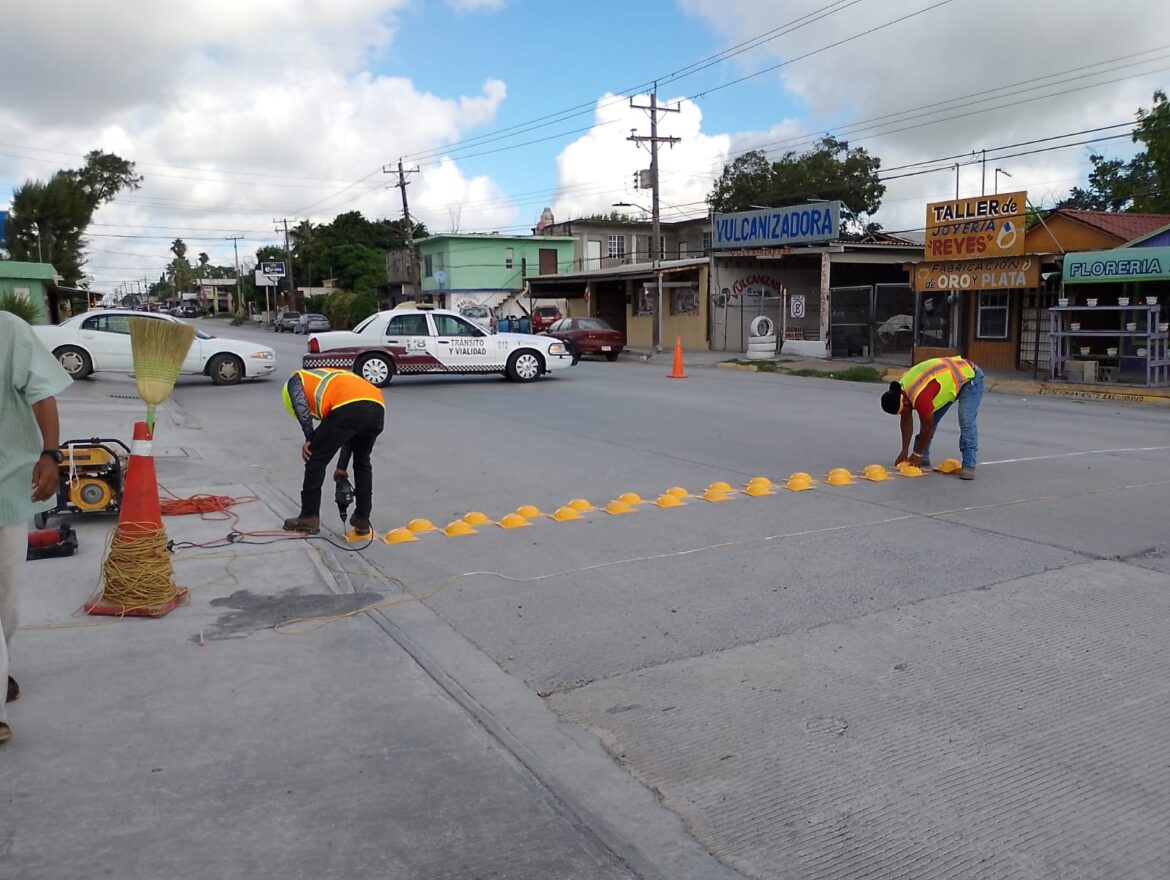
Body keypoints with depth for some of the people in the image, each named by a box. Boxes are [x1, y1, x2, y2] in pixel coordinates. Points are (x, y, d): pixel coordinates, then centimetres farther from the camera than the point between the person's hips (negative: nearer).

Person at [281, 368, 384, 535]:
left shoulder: (296, 379, 28)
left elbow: (300, 405, 3)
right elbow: (349, 435, 40)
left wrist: (309, 439, 10)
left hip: (349, 408, -6)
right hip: (377, 408, 7)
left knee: (316, 457, 12)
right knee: (362, 462, 27)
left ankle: (309, 517, 14)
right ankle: (362, 519, 27)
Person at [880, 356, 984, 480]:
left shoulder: (920, 397, -37)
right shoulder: (901, 388, -12)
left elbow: (927, 427, -25)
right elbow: (906, 421, -2)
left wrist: (917, 455, -13)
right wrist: (904, 451, -1)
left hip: (970, 377, -9)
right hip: (946, 377, 9)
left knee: (966, 422, -22)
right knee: (929, 418, 4)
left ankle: (969, 466, -22)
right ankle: (924, 457, 14)